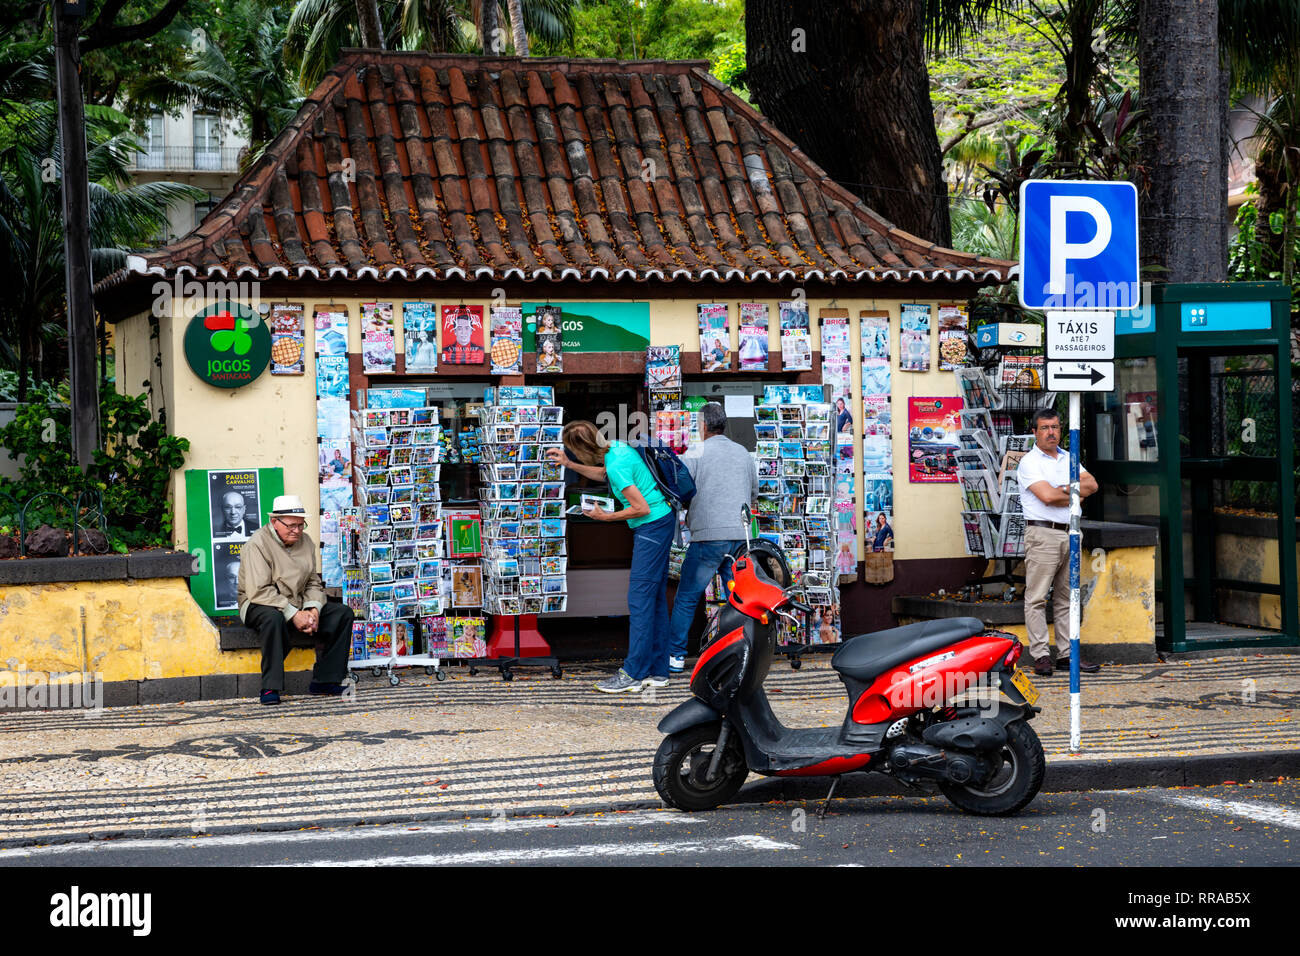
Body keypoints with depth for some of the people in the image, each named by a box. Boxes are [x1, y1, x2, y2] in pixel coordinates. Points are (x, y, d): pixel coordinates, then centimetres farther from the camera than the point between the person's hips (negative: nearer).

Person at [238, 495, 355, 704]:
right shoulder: (258, 544, -15)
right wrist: (293, 614, -27)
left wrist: (313, 610, -11)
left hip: (297, 605, 7)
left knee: (343, 613, -7)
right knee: (273, 618, -41)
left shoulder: (305, 541, 8)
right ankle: (270, 688, -36)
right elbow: (260, 591, -23)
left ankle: (324, 680, -9)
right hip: (258, 606, -7)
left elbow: (313, 583, 10)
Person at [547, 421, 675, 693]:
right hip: (661, 523, 10)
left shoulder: (617, 466, -22)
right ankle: (657, 671, 15)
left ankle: (633, 674, -6)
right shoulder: (616, 447, 6)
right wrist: (569, 465, 27)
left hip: (652, 526, -10)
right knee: (655, 599, 11)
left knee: (640, 599, -8)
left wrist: (607, 517, -8)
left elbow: (642, 508, -21)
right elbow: (604, 475, 28)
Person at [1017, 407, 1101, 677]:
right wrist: (1076, 495, -2)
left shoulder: (1068, 458, 17)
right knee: (1037, 597, -7)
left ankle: (1066, 654, 11)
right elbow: (1047, 496, -16)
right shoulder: (1029, 462, -4)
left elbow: (1091, 485, 6)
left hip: (1070, 534, 7)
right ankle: (1040, 655, -7)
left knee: (1066, 597, 8)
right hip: (1043, 533, -7)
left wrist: (1064, 489, -8)